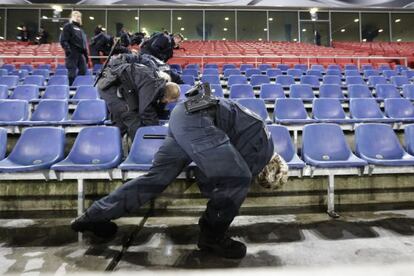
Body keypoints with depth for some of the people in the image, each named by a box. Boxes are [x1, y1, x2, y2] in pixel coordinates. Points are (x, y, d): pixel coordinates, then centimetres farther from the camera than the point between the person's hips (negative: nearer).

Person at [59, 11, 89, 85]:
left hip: (81, 53, 8)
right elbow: (63, 40, -10)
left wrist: (86, 53, 17)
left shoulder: (80, 28, 23)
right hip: (72, 53, -7)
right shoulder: (68, 26, 0)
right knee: (72, 73, -6)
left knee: (83, 71, 6)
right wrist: (67, 50, -22)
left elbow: (84, 42, 24)